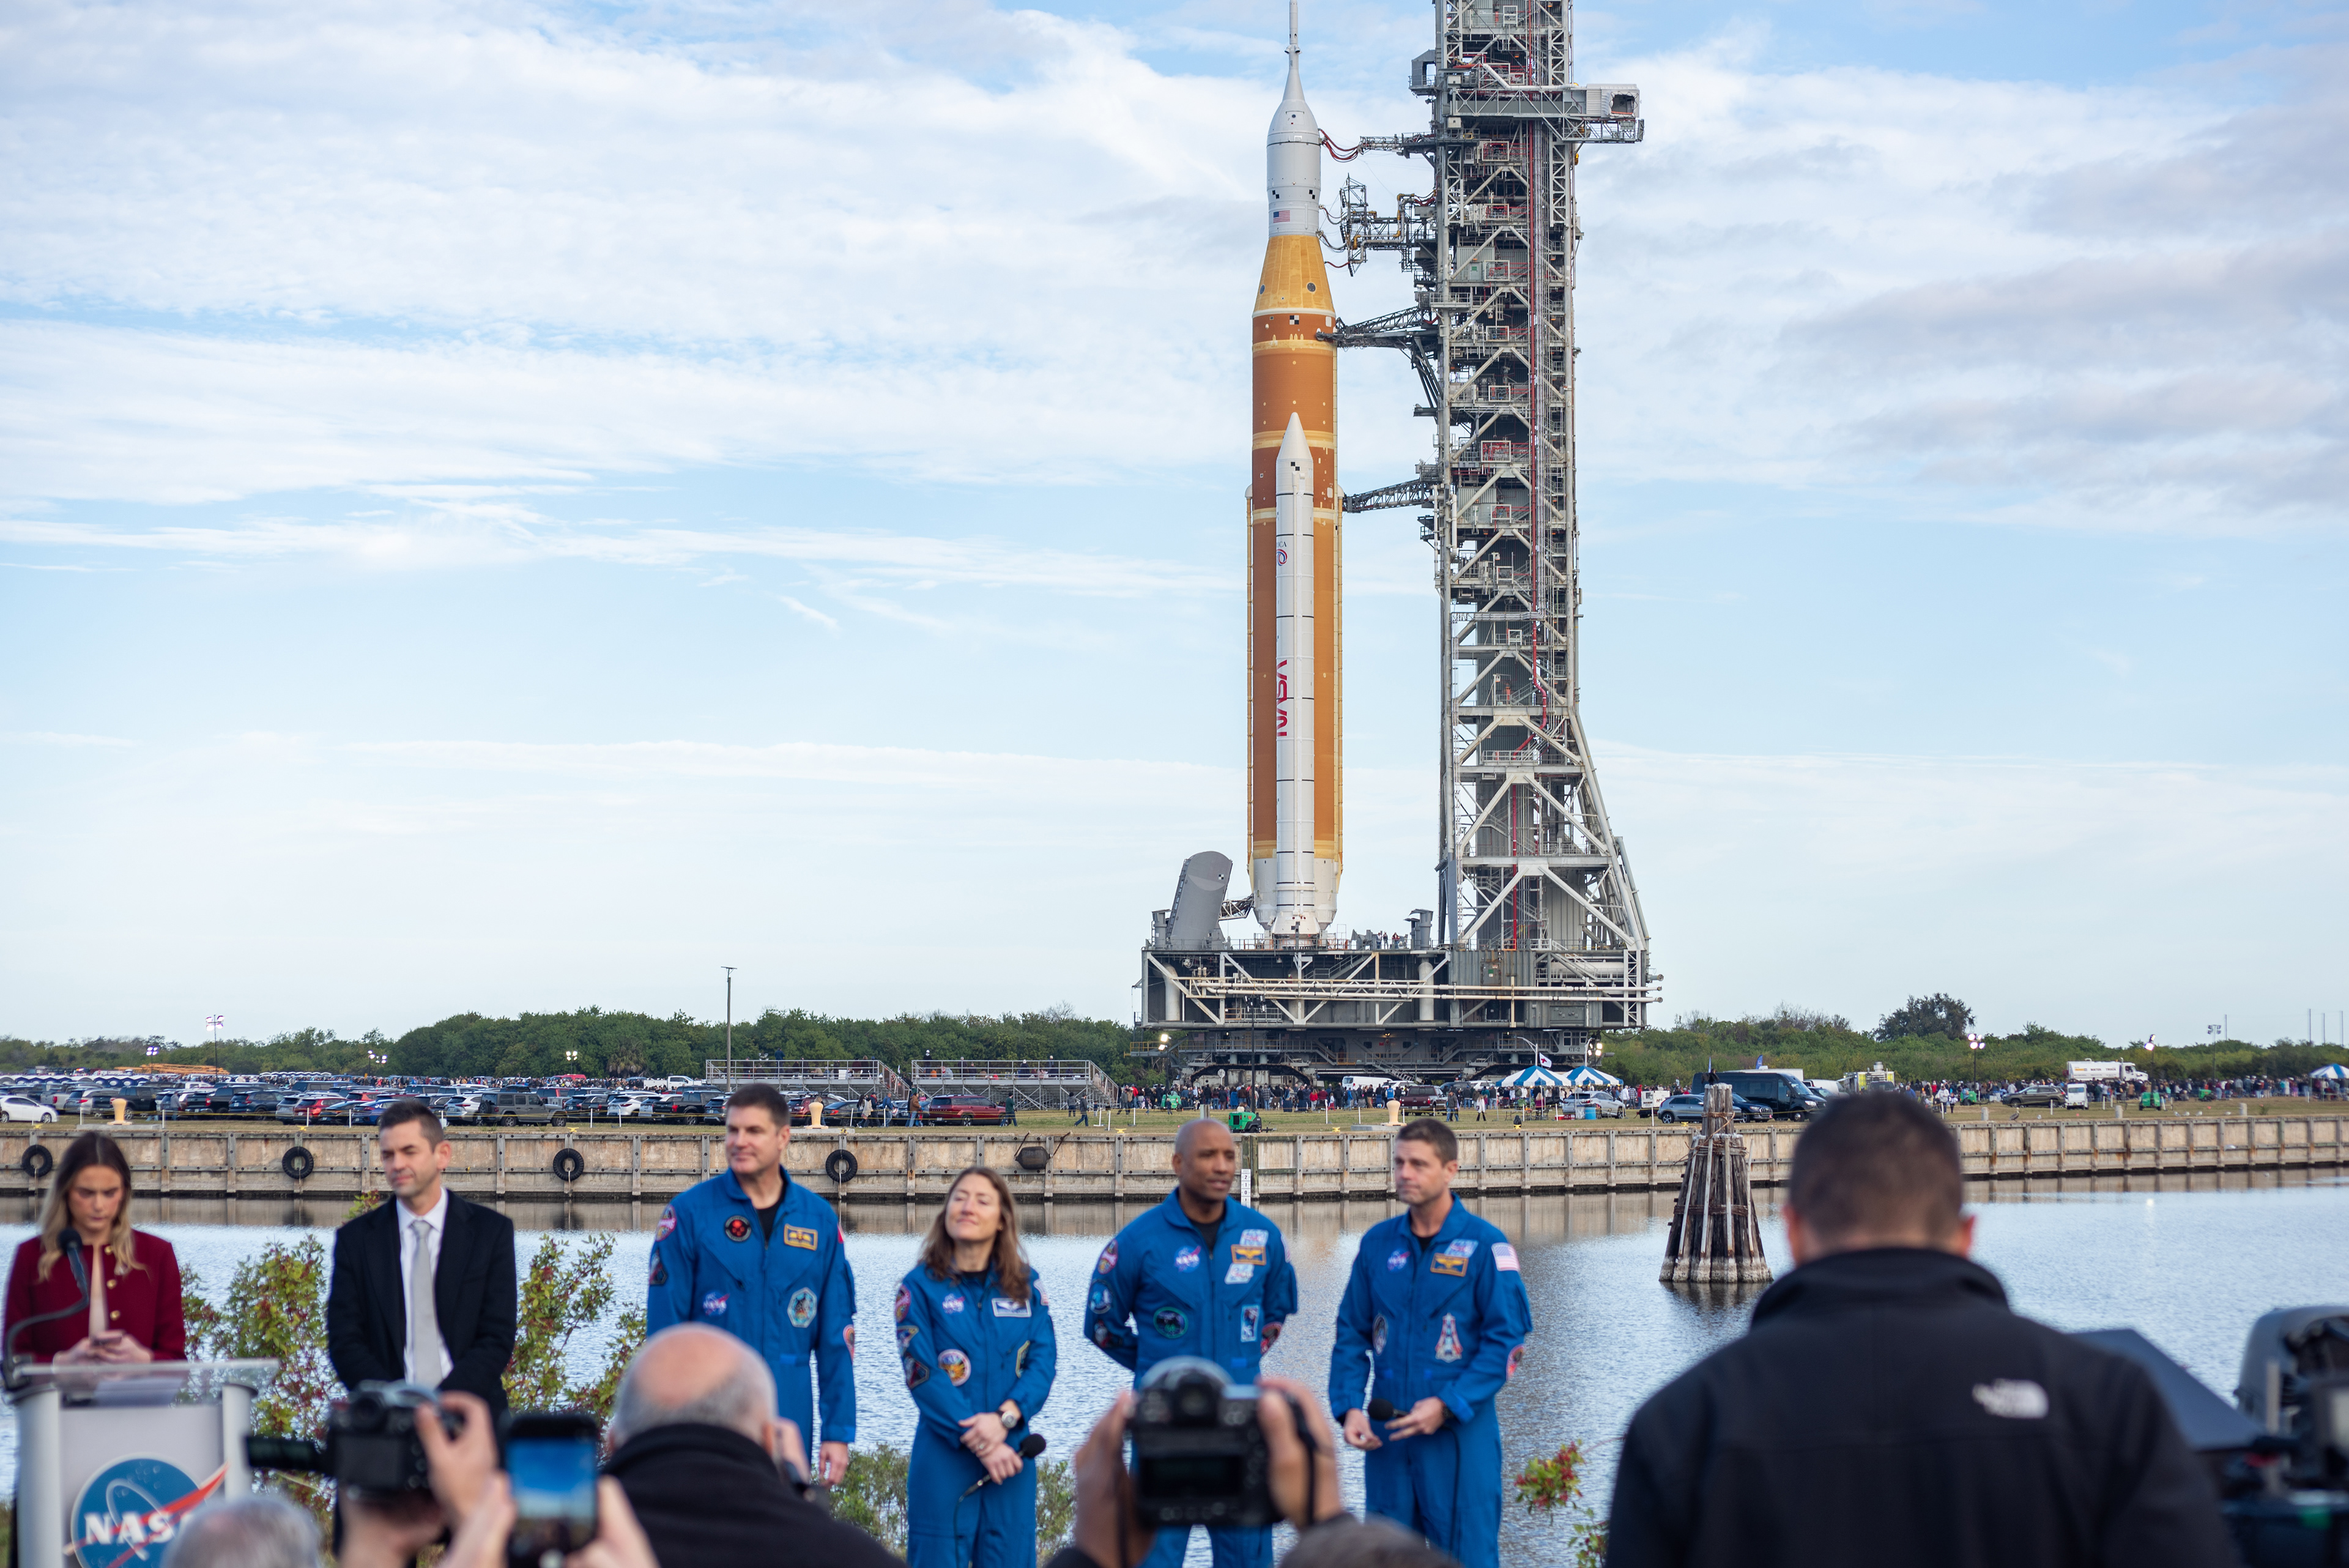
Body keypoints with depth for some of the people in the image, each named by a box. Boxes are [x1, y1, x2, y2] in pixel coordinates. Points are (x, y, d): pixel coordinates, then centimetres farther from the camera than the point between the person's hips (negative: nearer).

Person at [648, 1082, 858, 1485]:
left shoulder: (820, 1220, 5)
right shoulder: (689, 1212, -3)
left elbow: (837, 1338, 6)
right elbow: (664, 1326, -4)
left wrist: (838, 1432, 1)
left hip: (787, 1419, 3)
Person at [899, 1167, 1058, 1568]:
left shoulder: (1025, 1285, 8)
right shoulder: (920, 1286, -2)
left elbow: (1044, 1359, 0)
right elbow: (921, 1373, -9)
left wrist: (1005, 1419, -17)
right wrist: (979, 1443, -15)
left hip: (1011, 1454, 3)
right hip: (944, 1456, -3)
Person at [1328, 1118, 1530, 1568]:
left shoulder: (1485, 1244, -6)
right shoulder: (1378, 1243, 7)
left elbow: (1507, 1339, -9)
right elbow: (1352, 1334, 10)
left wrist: (1448, 1406, -16)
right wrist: (1349, 1407, -4)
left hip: (1460, 1432, -4)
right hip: (1386, 1434, 5)